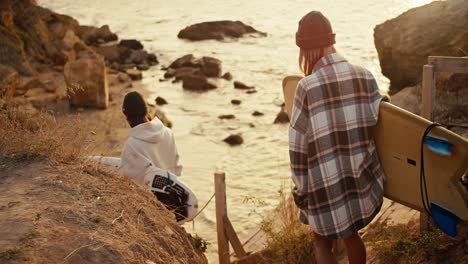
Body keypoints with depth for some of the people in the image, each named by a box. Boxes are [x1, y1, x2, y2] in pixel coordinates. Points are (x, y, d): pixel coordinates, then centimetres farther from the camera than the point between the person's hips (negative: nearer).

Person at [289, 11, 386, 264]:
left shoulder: (308, 87, -19)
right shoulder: (365, 78, -7)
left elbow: (299, 146, -14)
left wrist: (300, 188, -1)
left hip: (325, 184, -4)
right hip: (360, 179, 4)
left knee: (322, 243, 17)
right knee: (351, 236, 26)